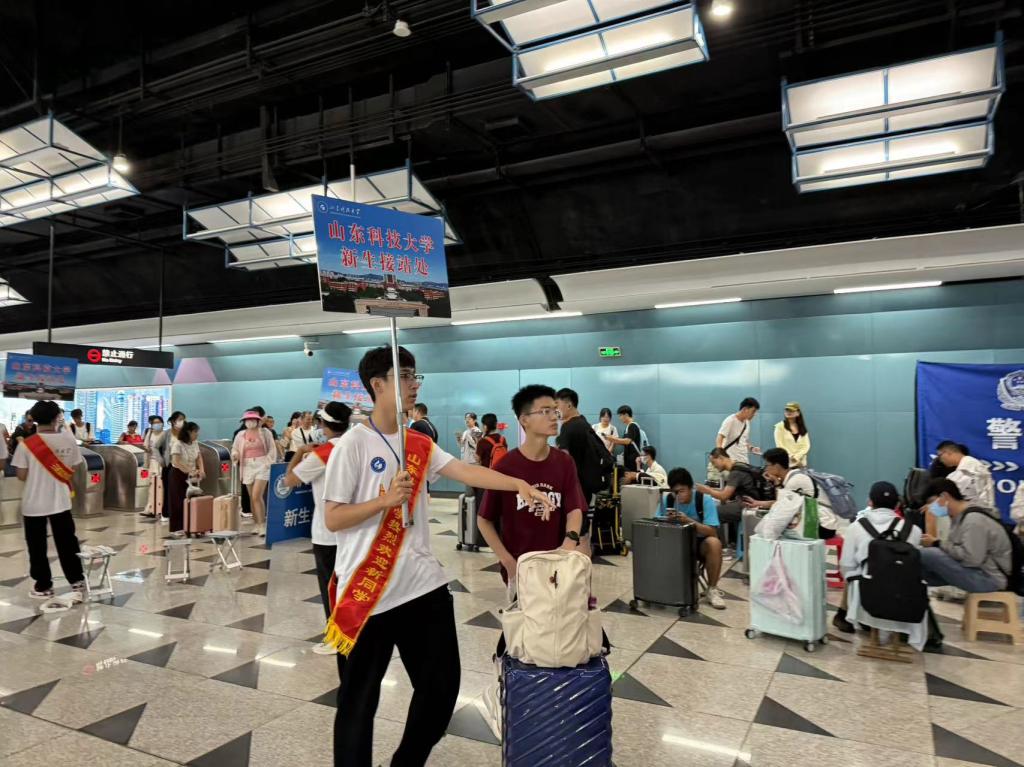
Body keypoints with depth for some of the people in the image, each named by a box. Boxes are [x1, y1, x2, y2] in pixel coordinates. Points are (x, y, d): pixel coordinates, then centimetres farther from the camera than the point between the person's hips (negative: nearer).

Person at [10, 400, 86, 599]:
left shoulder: (27, 443, -12)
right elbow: (73, 469, 1)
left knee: (37, 546, 11)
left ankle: (43, 586, 19)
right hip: (61, 501, 2)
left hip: (34, 503, -2)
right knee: (67, 543, 12)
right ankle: (77, 580, 16)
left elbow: (21, 475, -8)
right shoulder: (68, 439, -6)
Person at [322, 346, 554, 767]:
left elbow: (466, 471, -5)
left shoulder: (420, 444, 7)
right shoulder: (352, 446, -10)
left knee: (442, 683, 14)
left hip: (423, 583, 6)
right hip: (368, 590, -6)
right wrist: (386, 500, -22)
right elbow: (332, 519, -11)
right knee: (359, 696, 9)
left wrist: (519, 484, -16)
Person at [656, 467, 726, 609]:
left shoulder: (705, 500, -17)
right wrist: (666, 520, -32)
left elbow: (712, 532, -25)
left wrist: (688, 520, -39)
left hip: (700, 543, -2)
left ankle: (712, 589, -18)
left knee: (714, 542, -35)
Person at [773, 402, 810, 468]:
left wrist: (796, 456, -10)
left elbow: (806, 446, 5)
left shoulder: (802, 428, 12)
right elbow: (780, 446, -6)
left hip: (801, 463, 4)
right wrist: (792, 458, -11)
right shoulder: (780, 426, -1)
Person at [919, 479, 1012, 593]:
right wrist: (937, 544, -6)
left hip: (989, 579, -10)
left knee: (925, 555, -25)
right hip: (976, 573, 10)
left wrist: (937, 544, -18)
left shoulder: (974, 518, -20)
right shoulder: (958, 516, 9)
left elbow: (971, 559, -27)